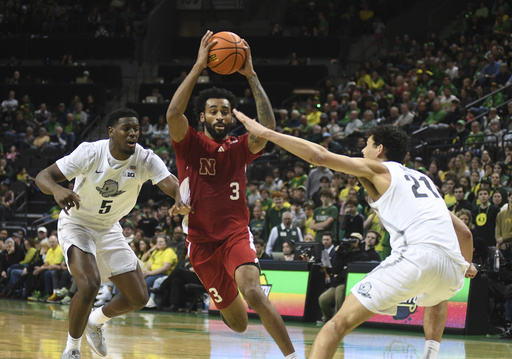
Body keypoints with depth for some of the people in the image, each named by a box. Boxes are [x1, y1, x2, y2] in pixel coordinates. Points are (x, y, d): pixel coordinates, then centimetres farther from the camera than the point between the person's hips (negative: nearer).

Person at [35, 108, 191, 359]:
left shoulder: (145, 159, -17)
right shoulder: (91, 152, -23)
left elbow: (171, 184, -33)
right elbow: (43, 176, -25)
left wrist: (181, 201, -58)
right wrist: (57, 190, -50)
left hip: (109, 229, 5)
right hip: (76, 224, -4)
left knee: (138, 298, 2)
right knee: (89, 285, -29)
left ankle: (96, 321, 33)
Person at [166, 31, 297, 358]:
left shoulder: (240, 149, 5)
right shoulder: (190, 144, 0)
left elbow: (268, 125, -13)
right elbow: (174, 113, -19)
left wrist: (251, 76, -16)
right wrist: (199, 67, -22)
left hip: (236, 235, 0)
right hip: (202, 242, 1)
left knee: (252, 291, -31)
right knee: (238, 324, 8)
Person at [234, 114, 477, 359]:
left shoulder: (378, 169, 17)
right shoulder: (422, 178, 33)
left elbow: (319, 156, 9)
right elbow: (464, 232, 35)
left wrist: (265, 133, 15)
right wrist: (467, 265, 55)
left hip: (416, 255, -6)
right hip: (452, 265, 6)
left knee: (339, 323, -4)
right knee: (436, 297, 43)